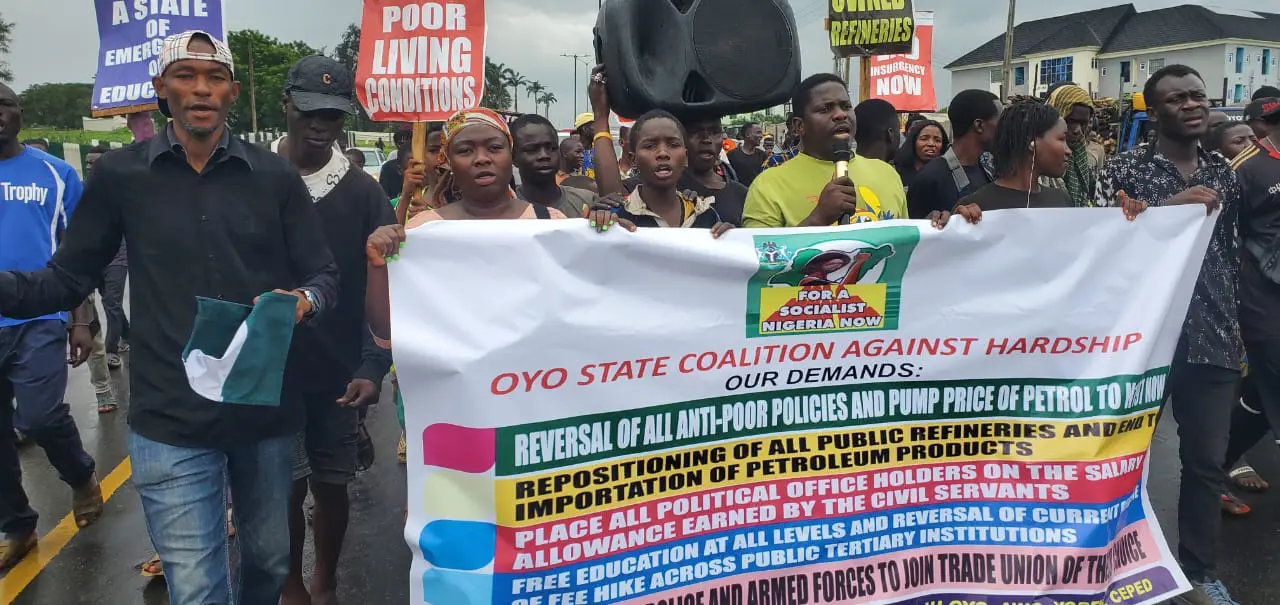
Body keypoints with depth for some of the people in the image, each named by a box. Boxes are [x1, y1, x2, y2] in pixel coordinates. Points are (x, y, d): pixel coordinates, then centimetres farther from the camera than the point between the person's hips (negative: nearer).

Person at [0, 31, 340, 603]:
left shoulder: (275, 176, 1)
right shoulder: (120, 175, 0)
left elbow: (324, 275, 3)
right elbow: (67, 280, 3)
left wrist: (305, 300, -20)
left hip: (269, 411, 2)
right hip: (171, 421, -1)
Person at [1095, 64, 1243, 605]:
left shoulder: (1223, 173, 11)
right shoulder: (1124, 169, -3)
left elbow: (1231, 252, 16)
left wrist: (1234, 327, 14)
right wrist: (1167, 211, -21)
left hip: (1214, 340, 4)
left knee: (1206, 462, 10)